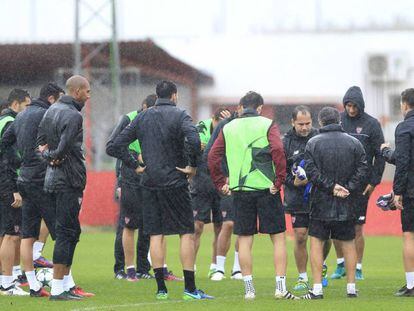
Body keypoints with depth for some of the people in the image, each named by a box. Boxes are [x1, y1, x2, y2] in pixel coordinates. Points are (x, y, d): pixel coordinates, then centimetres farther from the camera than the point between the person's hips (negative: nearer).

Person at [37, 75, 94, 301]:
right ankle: (58, 288, -6)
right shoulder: (73, 116, -16)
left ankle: (68, 284, 20)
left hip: (52, 178, 10)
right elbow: (64, 148, -22)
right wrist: (52, 156, -3)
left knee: (70, 232, 16)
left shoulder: (52, 110, 15)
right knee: (67, 233, -6)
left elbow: (40, 139, 19)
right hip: (68, 180, -10)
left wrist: (46, 153, 2)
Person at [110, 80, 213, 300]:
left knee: (156, 235, 7)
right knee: (187, 233, 1)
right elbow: (193, 140, -24)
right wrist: (193, 166, -11)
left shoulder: (142, 117, 9)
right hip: (175, 183, -4)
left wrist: (135, 166, 8)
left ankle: (161, 289, 4)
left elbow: (117, 145, 7)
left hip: (149, 183, 4)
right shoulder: (179, 115, -6)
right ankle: (190, 288, -2)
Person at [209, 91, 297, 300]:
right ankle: (281, 287, 0)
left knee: (244, 240, 8)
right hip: (266, 188, -3)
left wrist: (220, 183, 11)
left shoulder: (228, 128, 9)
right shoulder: (267, 125, -1)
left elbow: (213, 156, 4)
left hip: (240, 189, 3)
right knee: (278, 237, 5)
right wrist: (279, 181, -11)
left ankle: (249, 289, 7)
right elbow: (277, 150, -16)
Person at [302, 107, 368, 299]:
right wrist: (348, 189, -7)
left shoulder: (313, 143, -2)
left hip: (321, 203, -2)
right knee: (348, 243, 11)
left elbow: (311, 171, -11)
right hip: (347, 204, 2)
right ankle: (351, 288, 13)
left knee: (317, 242, 2)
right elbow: (362, 170, -3)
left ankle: (317, 289, -4)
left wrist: (331, 187, -9)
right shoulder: (354, 143, 3)